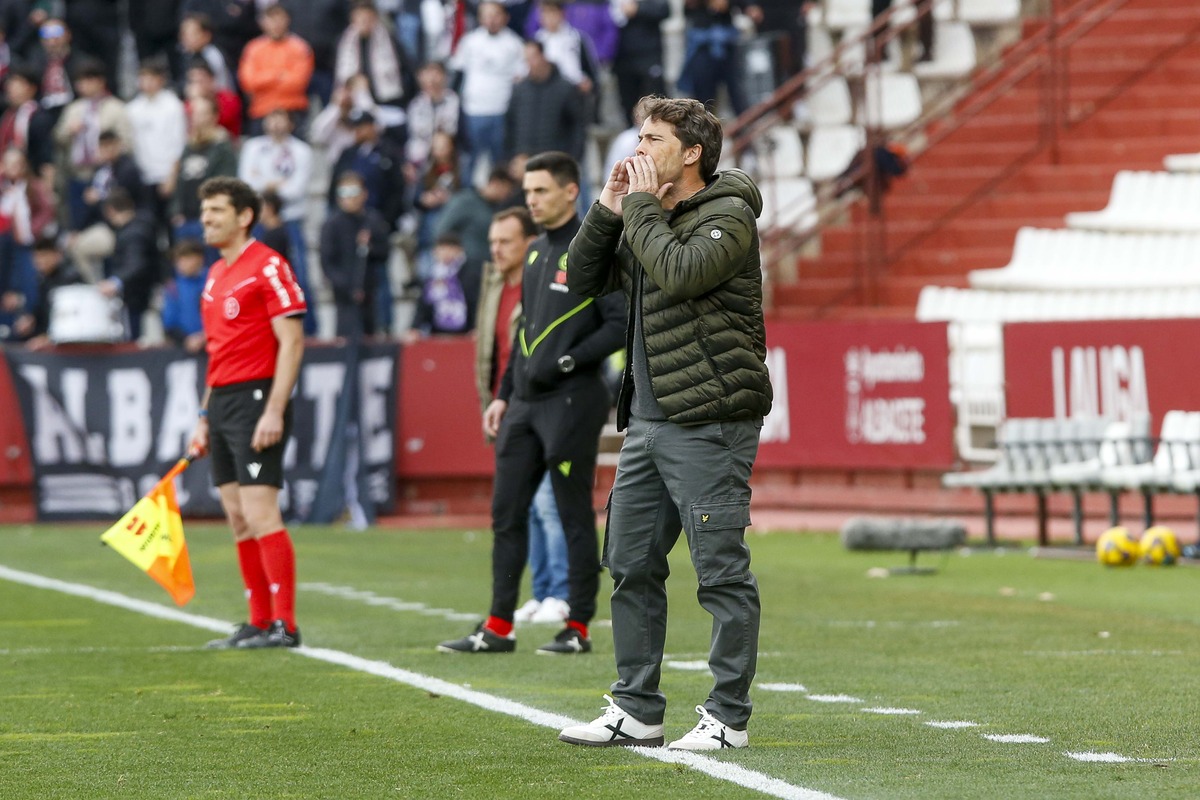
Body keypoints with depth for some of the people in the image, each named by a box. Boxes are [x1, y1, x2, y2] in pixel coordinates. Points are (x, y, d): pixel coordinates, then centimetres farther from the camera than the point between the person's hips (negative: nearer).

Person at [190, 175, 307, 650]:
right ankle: (259, 622, 12)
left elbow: (291, 342, -14)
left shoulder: (268, 266, -9)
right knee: (238, 519, 8)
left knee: (260, 514, -12)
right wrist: (205, 417, 20)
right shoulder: (215, 275, 17)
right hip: (221, 400, 9)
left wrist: (274, 412, -20)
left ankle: (284, 624, -11)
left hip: (256, 398, -9)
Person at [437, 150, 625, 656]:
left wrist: (568, 362, -18)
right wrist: (503, 395, 19)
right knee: (507, 514, 6)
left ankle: (578, 628, 4)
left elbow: (621, 325, -13)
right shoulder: (536, 253, 16)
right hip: (525, 405, 8)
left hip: (571, 404, -8)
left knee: (575, 518, -2)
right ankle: (499, 628, 10)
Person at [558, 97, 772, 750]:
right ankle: (636, 710, 18)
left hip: (708, 425, -9)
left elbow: (679, 273, -25)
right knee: (632, 567, 11)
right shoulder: (647, 217, 17)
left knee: (722, 573, -5)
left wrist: (642, 207, -12)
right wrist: (610, 208, 4)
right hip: (647, 422, 9)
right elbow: (583, 279, 17)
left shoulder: (728, 216, -9)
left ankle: (727, 717, -1)